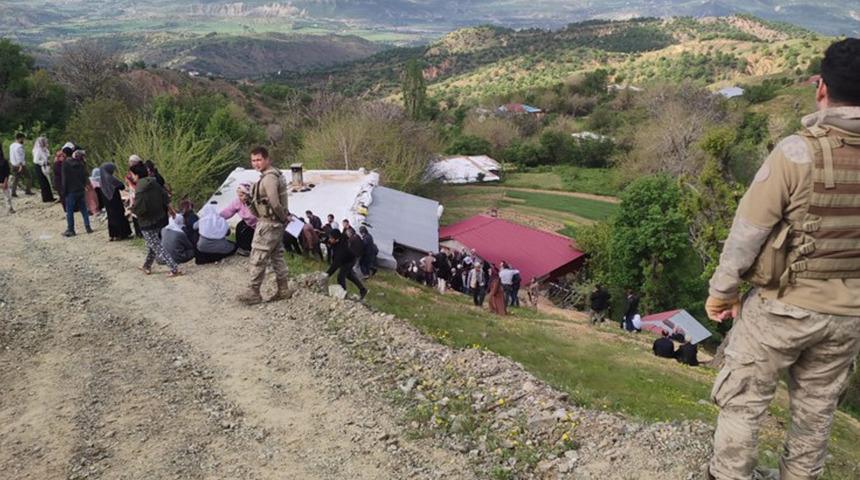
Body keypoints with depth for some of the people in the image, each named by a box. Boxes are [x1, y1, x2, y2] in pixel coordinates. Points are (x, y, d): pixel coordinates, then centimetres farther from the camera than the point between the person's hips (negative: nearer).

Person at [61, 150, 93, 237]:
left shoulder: (66, 164, -9)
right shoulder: (81, 164, 2)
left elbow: (65, 179, -9)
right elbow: (85, 178, 7)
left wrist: (64, 191, -4)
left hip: (71, 191, -4)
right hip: (80, 190, 4)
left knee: (69, 211, 2)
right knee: (84, 210, 10)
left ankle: (70, 229, 2)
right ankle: (88, 227, 10)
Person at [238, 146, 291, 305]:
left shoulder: (269, 177, -19)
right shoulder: (275, 174, 13)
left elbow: (274, 203, -24)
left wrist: (284, 217, -11)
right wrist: (248, 199, 6)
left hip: (268, 223, -10)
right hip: (276, 224, 10)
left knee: (258, 258, -2)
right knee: (277, 257, 15)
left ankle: (253, 293, 5)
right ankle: (284, 289, 20)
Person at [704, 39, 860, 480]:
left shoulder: (798, 151, -19)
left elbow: (749, 230, -15)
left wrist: (722, 290, -3)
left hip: (782, 306, -5)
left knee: (742, 401, 11)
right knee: (817, 410, 20)